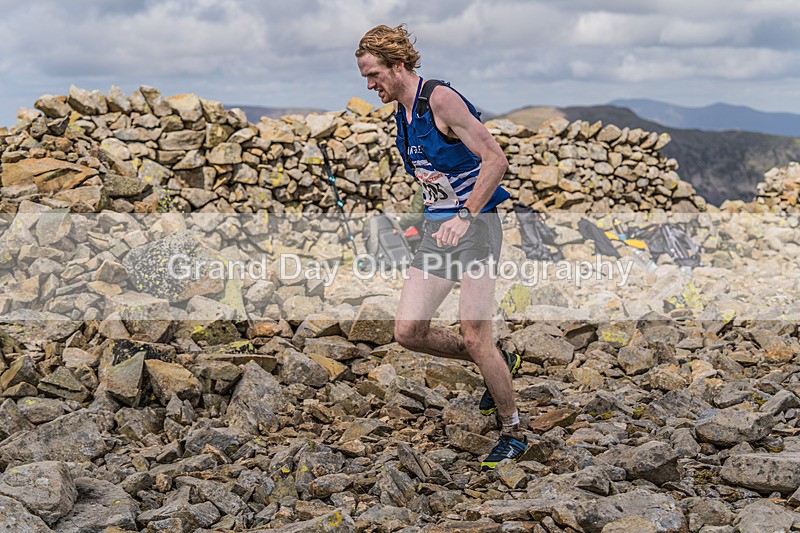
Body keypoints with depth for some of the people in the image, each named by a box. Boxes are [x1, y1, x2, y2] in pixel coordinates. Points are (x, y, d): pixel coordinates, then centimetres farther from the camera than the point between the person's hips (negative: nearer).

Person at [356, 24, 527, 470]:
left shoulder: (441, 99, -14)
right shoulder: (402, 112, 13)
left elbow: (496, 160, -20)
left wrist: (465, 216, -25)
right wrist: (422, 174, 9)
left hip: (474, 224, -9)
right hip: (436, 228, 9)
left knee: (474, 337, -12)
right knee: (409, 332, 2)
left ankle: (513, 433, 7)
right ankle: (501, 365, 23)